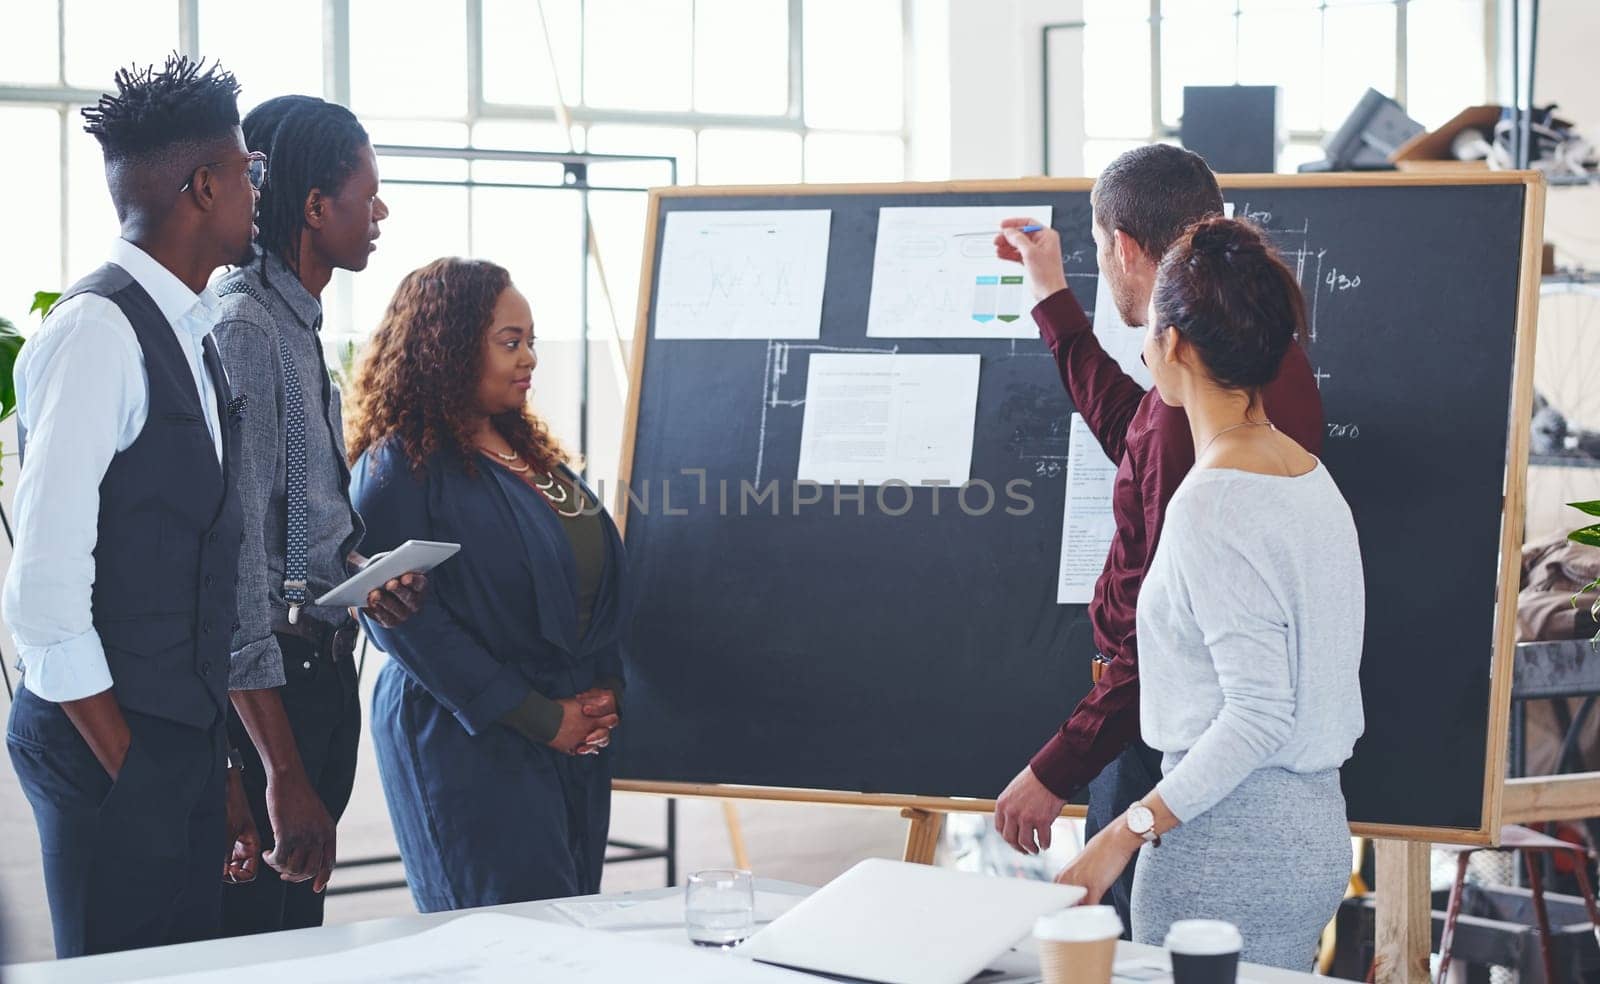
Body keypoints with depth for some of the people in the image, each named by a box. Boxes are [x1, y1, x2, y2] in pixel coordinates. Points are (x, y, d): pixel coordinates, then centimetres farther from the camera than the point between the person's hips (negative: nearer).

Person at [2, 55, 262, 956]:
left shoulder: (192, 339, 13)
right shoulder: (99, 331, -14)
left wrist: (218, 773, 15)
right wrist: (127, 769, -14)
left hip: (184, 739, 8)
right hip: (112, 746, -8)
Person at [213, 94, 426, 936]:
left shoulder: (299, 326, 14)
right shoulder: (243, 330, -17)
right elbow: (234, 558, -23)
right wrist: (283, 773, -24)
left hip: (319, 673, 10)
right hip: (268, 691, -10)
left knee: (298, 929, 14)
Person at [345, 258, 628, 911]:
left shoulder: (528, 451, 15)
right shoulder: (400, 466, -9)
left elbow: (600, 572, 18)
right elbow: (404, 617, -16)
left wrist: (607, 686, 1)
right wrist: (538, 718, -15)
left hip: (579, 736, 8)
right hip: (471, 743, -8)